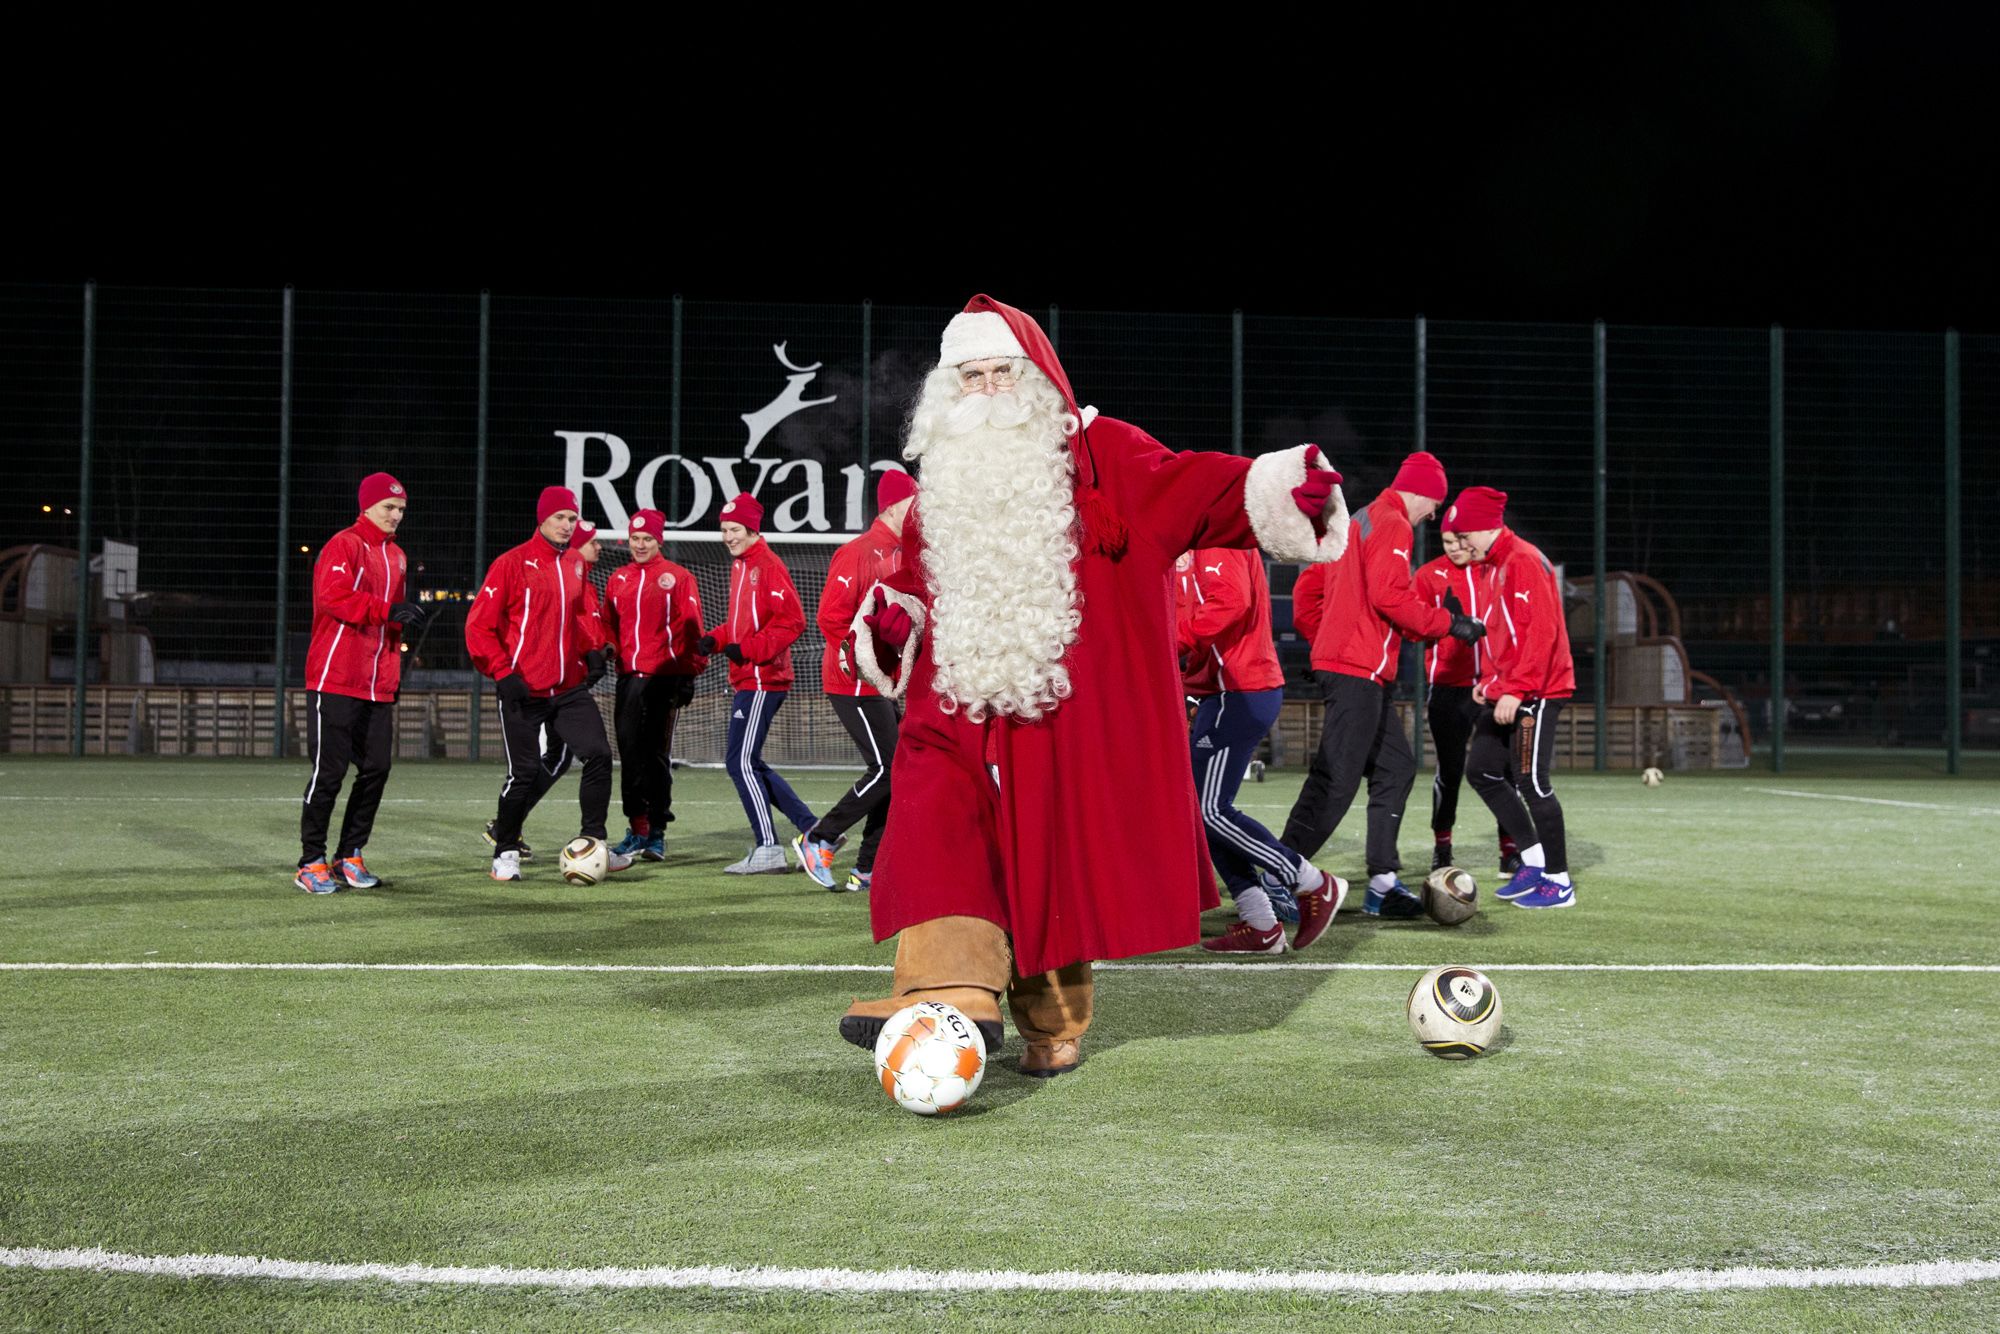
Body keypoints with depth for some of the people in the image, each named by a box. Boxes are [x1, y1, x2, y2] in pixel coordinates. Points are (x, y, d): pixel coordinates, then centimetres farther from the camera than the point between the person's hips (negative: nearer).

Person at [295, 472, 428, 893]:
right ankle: (311, 863, 4)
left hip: (377, 686, 8)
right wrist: (389, 609, -27)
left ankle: (349, 856, 16)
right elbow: (333, 596, -22)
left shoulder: (396, 556, 18)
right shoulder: (343, 545, -7)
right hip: (335, 681, -8)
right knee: (329, 771, -5)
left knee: (377, 768, 5)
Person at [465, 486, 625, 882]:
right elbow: (479, 625, -8)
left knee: (599, 755, -3)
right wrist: (502, 672, -16)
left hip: (570, 688, 6)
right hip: (524, 691, -6)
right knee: (524, 772, -2)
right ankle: (505, 852, 16)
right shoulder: (512, 563, -7)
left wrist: (594, 650, 6)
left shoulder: (575, 565, 11)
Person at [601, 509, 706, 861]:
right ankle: (637, 830, 12)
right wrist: (607, 651, 0)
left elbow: (691, 628, -4)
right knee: (629, 754, 4)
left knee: (657, 756, -2)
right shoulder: (617, 579, 15)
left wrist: (689, 673, -9)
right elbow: (609, 625, 20)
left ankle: (657, 833, 4)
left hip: (664, 676, -5)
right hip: (628, 676, 5)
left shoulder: (677, 577, 0)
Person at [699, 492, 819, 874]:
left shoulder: (768, 566, -12)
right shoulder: (740, 566, 17)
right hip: (747, 680, 10)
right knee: (749, 764, 13)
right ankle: (814, 830, 19)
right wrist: (716, 639, 8)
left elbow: (792, 620, -20)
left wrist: (748, 649, -21)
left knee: (741, 763, -10)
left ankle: (768, 850, -5)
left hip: (762, 680, -10)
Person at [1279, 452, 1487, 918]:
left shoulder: (1360, 521, 22)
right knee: (1336, 781, -12)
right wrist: (1449, 624, -12)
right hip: (1359, 670, -11)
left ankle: (1382, 883, 11)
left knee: (1396, 767, 12)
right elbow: (1390, 597, -19)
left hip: (1340, 664, 11)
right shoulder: (1393, 526, -8)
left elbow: (1316, 591, 22)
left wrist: (1325, 643, 24)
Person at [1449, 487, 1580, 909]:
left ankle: (1560, 884, 4)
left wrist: (1516, 689, -25)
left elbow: (1541, 631, -22)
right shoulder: (1498, 565, 16)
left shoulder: (1524, 561, -14)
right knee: (1482, 769, 10)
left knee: (1532, 781, -6)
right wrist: (1489, 680, 14)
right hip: (1507, 691, 10)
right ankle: (1536, 860, 16)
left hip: (1535, 692, -10)